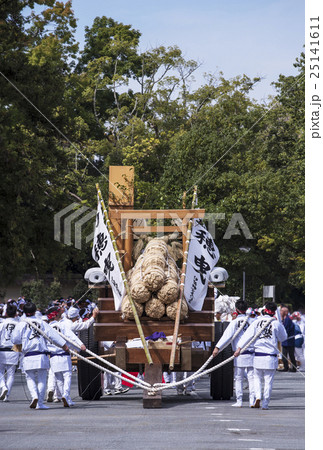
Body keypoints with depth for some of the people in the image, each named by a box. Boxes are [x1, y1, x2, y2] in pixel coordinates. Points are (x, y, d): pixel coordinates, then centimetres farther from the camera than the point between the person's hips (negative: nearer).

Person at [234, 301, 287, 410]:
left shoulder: (256, 322, 0)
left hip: (258, 355, 1)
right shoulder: (276, 324, -3)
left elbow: (248, 335, -6)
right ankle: (265, 404, 4)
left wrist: (239, 348, -8)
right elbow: (283, 338, 11)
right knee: (268, 381, 5)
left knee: (257, 377, 17)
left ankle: (258, 396, -5)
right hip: (271, 356, -1)